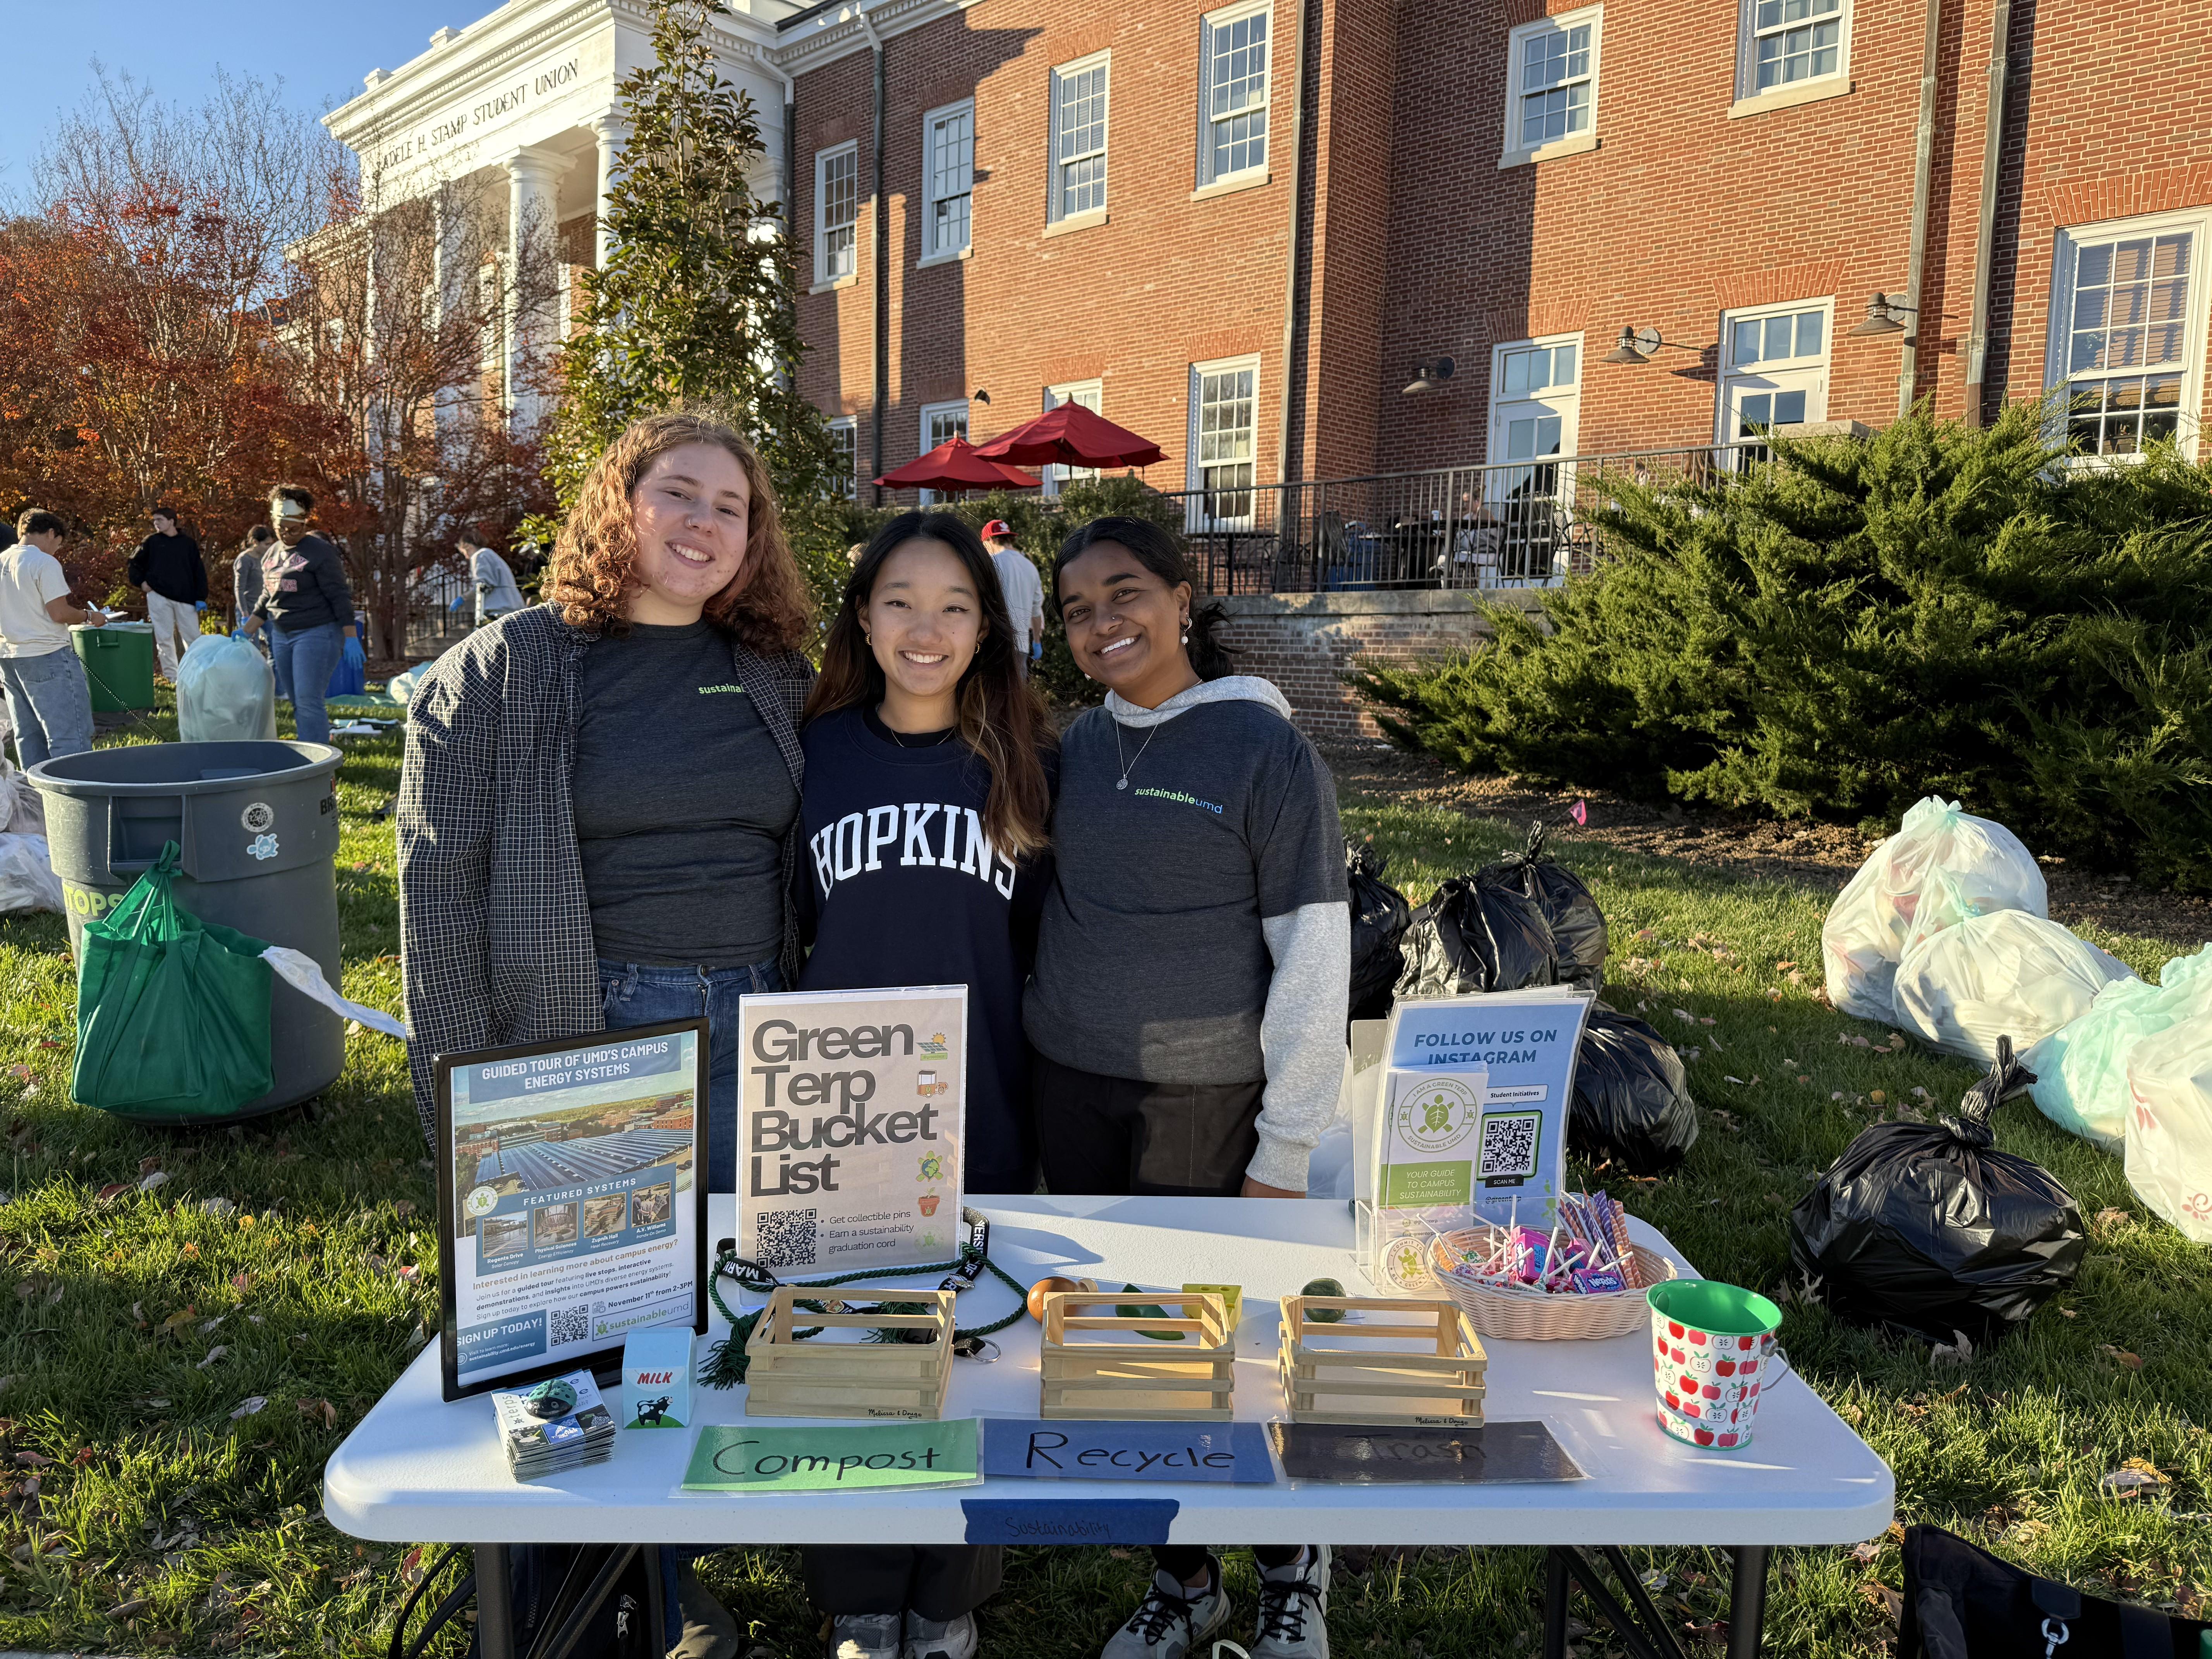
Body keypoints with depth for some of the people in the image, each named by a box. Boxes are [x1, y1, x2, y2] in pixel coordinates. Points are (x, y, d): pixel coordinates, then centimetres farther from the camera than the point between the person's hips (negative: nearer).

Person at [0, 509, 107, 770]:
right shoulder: (45, 563, -12)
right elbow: (59, 613, -16)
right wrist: (89, 616, 1)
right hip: (47, 656, -8)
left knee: (28, 737, 13)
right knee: (70, 738, -6)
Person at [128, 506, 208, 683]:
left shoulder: (189, 544, 8)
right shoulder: (151, 542, 8)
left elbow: (199, 572, 5)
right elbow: (135, 564, 16)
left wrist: (201, 598, -2)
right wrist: (141, 582, 0)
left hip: (185, 598, 0)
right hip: (158, 597, 0)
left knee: (193, 638, -1)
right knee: (164, 638, 0)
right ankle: (171, 677, 4)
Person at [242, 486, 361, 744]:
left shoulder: (320, 552, -9)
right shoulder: (272, 555, 15)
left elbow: (339, 597, -13)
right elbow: (266, 600, 24)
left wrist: (351, 639, -18)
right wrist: (246, 633, 20)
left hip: (317, 634, -8)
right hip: (282, 636, 8)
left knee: (308, 702, -13)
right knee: (298, 704, 10)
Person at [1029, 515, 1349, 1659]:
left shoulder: (1266, 751, -9)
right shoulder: (1075, 749, 5)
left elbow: (1313, 962, -10)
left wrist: (1286, 1151, -12)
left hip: (1208, 1101, -4)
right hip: (1073, 1090, 5)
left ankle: (1290, 1565, 33)